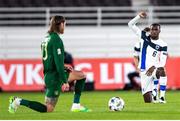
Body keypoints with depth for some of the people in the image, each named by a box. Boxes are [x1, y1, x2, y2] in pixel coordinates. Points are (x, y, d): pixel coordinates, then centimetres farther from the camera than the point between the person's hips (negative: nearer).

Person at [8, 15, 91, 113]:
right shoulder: (56, 39, -16)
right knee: (48, 109, -3)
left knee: (82, 76, 15)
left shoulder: (47, 38, 12)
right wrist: (65, 81, -19)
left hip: (48, 75, 9)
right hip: (55, 77, -9)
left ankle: (76, 105, 9)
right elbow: (58, 60, -20)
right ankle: (19, 101, -6)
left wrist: (63, 67, 19)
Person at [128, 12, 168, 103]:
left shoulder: (162, 45, -2)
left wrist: (154, 67, -27)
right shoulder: (144, 37, 7)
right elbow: (131, 24, 9)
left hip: (155, 69, -2)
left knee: (162, 72, -41)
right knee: (148, 101, -6)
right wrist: (139, 16, -5)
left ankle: (162, 97, -38)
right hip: (144, 71, 2)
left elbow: (162, 62, -9)